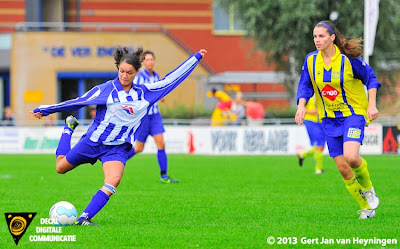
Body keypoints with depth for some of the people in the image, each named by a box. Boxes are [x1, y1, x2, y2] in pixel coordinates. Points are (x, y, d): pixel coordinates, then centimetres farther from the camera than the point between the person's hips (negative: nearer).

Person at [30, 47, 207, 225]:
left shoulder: (144, 93, 4)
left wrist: (196, 58, 16)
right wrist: (45, 110, 0)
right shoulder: (105, 90, -5)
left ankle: (84, 218, -28)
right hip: (93, 142, -1)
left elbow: (169, 80, 12)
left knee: (114, 180, -29)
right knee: (61, 168, 15)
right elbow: (77, 102, -1)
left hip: (118, 148, 1)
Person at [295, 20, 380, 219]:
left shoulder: (348, 59, -13)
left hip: (354, 114, -4)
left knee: (351, 157, -26)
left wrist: (372, 105, -9)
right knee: (342, 168, 0)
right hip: (329, 119, 4)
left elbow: (370, 78, -2)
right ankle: (366, 207, 17)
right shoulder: (311, 60, -1)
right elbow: (305, 87, 8)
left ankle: (367, 188, 5)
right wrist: (301, 106, -10)